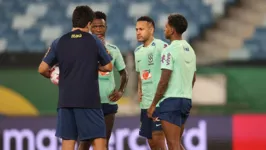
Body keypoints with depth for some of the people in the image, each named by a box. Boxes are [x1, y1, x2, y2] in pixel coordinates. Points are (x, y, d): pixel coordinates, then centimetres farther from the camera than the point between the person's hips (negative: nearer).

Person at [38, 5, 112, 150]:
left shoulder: (59, 42, 3)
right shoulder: (94, 41, -2)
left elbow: (42, 69, 1)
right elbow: (108, 67, 4)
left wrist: (52, 76, 21)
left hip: (65, 99, 3)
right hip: (89, 100, -3)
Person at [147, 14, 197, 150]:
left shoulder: (170, 50, -13)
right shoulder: (190, 50, 13)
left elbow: (164, 81, -16)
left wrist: (153, 104, -10)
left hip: (171, 100, -9)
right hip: (186, 100, 9)